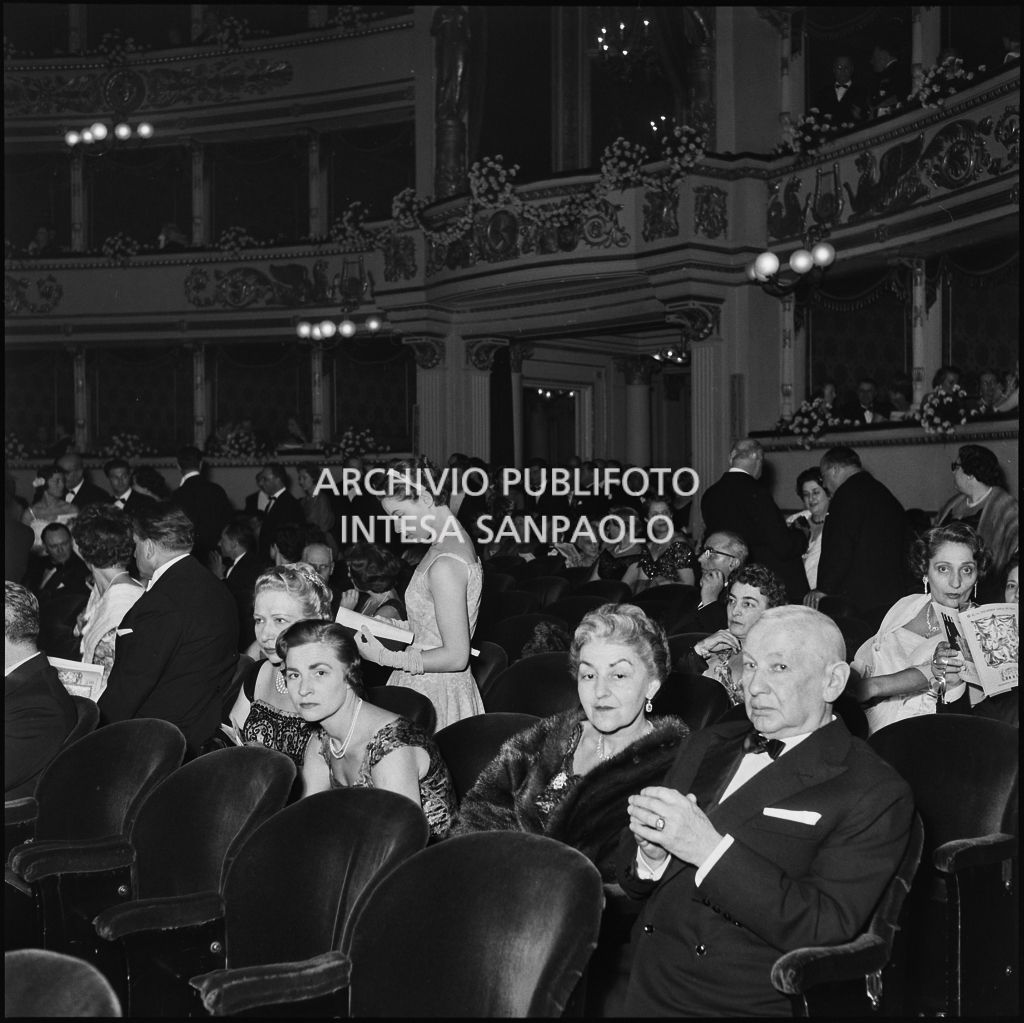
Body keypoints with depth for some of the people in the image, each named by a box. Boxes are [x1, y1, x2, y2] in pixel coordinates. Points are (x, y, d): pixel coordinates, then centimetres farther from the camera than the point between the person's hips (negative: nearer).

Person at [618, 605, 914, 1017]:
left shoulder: (875, 793, -4)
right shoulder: (708, 745, 13)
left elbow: (826, 929, -14)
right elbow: (631, 880, 14)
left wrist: (712, 849, -20)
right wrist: (650, 850, -8)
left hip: (741, 1003, -5)